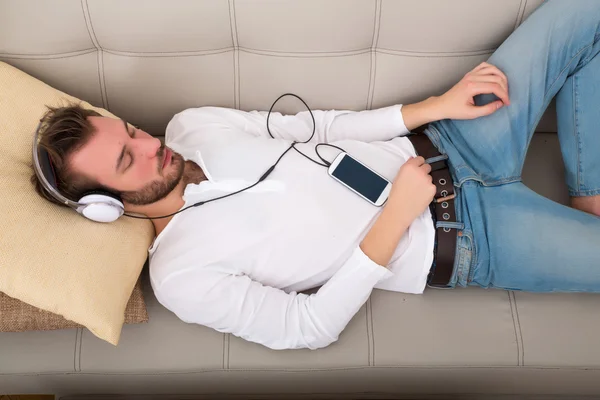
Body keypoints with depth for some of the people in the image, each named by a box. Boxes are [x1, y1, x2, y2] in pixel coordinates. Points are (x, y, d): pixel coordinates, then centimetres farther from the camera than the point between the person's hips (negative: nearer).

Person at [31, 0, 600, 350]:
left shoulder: (190, 125, 0)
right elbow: (311, 327, -16)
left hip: (437, 147, 6)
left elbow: (322, 126, 3)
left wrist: (438, 106, -8)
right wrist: (397, 215, -22)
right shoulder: (180, 278, -16)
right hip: (455, 241, -6)